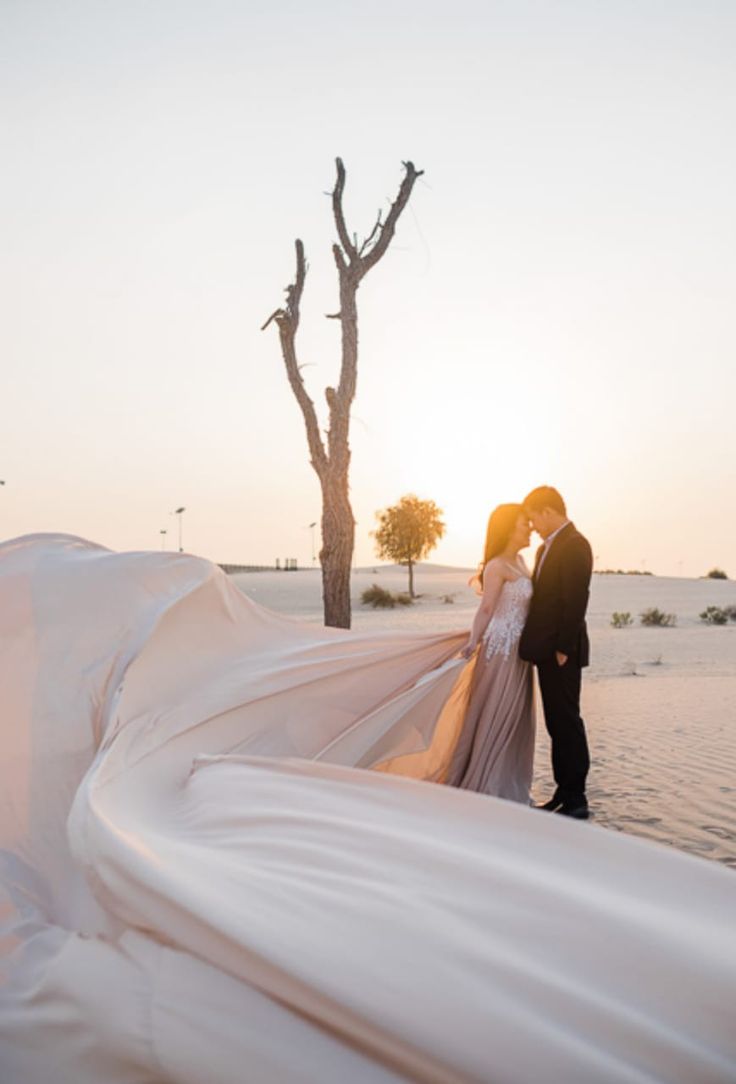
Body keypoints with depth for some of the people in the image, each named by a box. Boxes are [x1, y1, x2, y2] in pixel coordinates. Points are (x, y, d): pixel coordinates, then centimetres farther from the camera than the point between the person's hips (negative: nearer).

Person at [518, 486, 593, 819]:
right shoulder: (547, 548, 16)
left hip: (561, 652, -9)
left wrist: (563, 649, -20)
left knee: (567, 723, 0)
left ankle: (576, 800, 12)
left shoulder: (574, 545, -15)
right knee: (557, 723, 14)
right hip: (546, 650, 10)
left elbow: (576, 601, -20)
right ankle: (563, 793, 25)